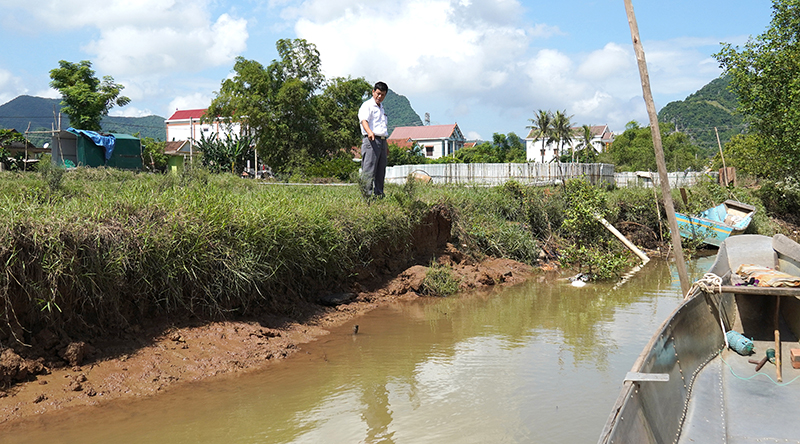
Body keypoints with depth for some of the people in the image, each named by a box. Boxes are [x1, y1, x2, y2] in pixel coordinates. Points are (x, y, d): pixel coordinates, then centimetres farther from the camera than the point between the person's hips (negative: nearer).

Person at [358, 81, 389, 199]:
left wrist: (386, 145, 27)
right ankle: (367, 196, -16)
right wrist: (369, 132, -41)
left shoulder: (381, 108, 24)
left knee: (381, 172, 7)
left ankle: (379, 195, 11)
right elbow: (364, 120, -21)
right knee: (369, 170, -12)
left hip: (382, 141, 8)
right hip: (371, 141, -8)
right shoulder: (367, 105, -2)